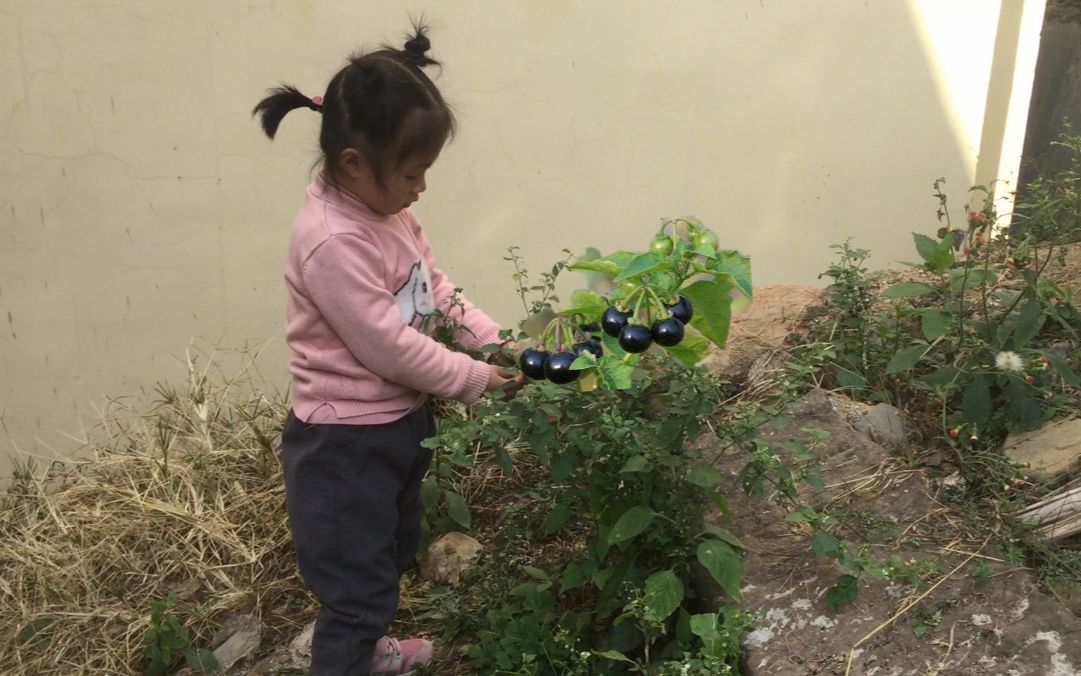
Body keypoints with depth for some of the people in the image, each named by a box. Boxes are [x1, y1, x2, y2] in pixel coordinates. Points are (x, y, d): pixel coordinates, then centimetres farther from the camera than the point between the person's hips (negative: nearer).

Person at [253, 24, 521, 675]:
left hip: (399, 422, 10)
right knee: (356, 585, 2)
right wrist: (478, 379, -16)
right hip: (346, 443, -10)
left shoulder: (388, 211, 1)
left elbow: (437, 290, 9)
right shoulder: (334, 243, -29)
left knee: (392, 555, 30)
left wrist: (499, 342, -3)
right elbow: (389, 347, -27)